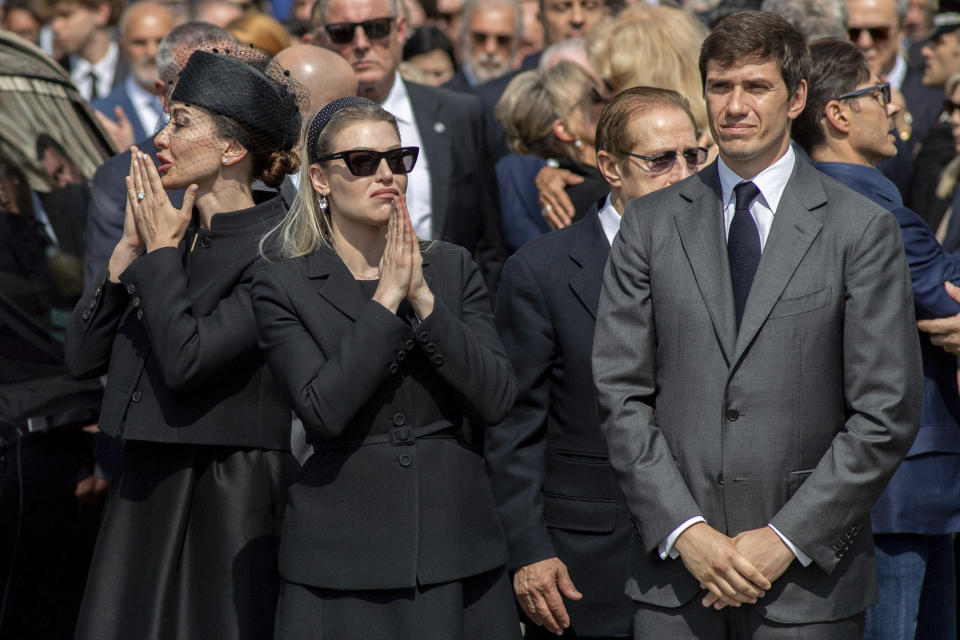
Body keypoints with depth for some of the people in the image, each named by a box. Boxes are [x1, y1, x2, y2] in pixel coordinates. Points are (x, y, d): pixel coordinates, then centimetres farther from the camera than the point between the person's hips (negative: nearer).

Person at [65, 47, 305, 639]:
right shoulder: (171, 230, 10)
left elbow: (186, 360, -22)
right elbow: (83, 356, 7)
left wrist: (161, 251, -10)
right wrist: (131, 246, 0)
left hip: (234, 500, -7)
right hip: (148, 491, 7)